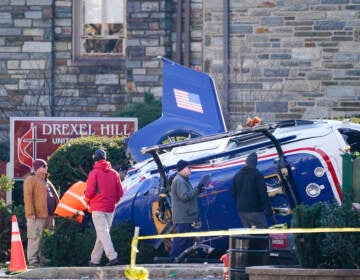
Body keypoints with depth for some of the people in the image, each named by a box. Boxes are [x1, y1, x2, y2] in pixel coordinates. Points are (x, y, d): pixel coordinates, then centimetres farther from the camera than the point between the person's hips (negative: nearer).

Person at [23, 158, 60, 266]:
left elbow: (54, 196, 28)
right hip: (37, 216, -9)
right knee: (35, 238, -9)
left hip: (48, 215, 9)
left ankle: (42, 259, 17)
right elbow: (28, 197, -14)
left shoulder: (47, 181, 23)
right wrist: (31, 212, -22)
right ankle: (33, 260, -9)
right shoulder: (31, 180, -5)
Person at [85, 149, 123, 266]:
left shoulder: (94, 173, -8)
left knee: (103, 233, -11)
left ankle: (112, 256, -26)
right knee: (103, 233, 13)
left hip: (98, 208, -5)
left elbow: (89, 191, -12)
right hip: (110, 208, 5)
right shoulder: (114, 173, 6)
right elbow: (120, 192, 6)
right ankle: (95, 259, 20)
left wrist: (87, 196, 10)